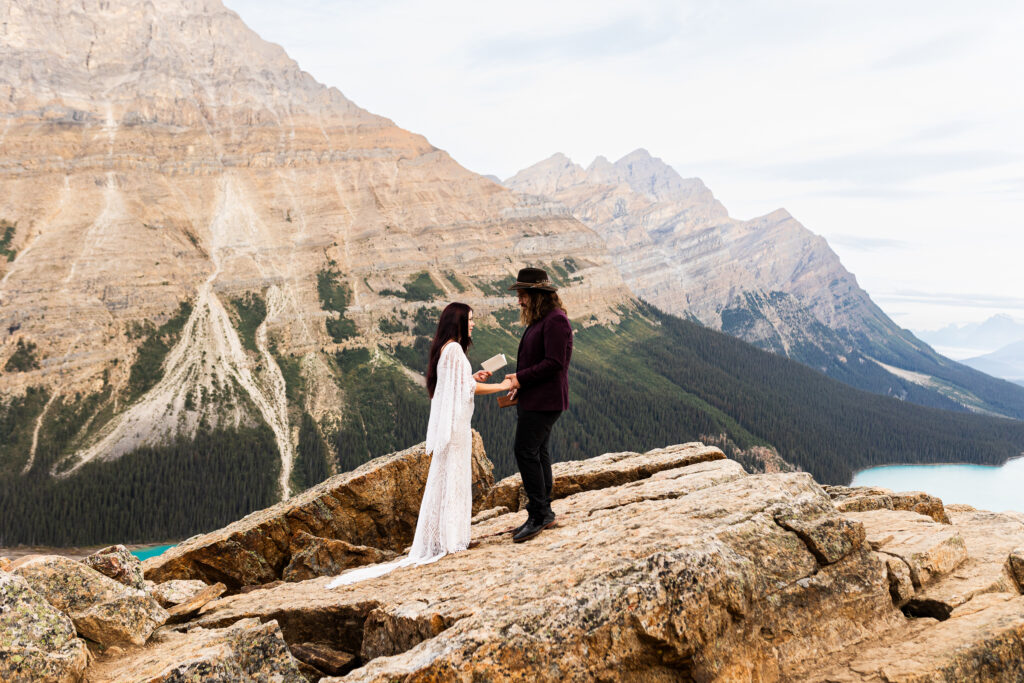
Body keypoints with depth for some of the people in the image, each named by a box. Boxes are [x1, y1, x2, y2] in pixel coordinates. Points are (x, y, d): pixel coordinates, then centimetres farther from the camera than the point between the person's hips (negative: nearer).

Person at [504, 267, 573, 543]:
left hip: (544, 400, -10)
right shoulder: (539, 320, 16)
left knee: (525, 451, -12)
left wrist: (521, 378, -17)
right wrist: (520, 385, 11)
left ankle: (539, 514, -6)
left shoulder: (555, 320, -16)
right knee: (537, 452, 12)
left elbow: (554, 363, -22)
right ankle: (543, 512, 19)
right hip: (533, 398, 10)